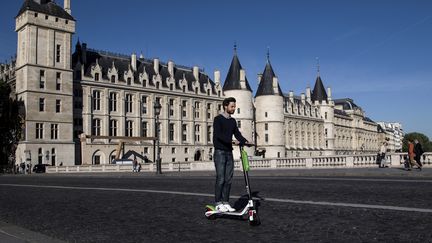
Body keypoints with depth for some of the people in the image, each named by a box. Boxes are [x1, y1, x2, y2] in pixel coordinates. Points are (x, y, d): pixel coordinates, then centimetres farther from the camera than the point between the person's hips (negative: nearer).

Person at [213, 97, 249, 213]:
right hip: (220, 152, -6)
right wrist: (231, 141, -30)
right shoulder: (218, 119, -6)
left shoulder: (233, 121, 15)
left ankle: (226, 202, 12)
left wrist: (245, 141, -11)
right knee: (220, 178, -7)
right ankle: (218, 203, 1)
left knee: (228, 179, 5)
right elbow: (218, 135, -18)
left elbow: (237, 134, 8)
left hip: (229, 152, 6)